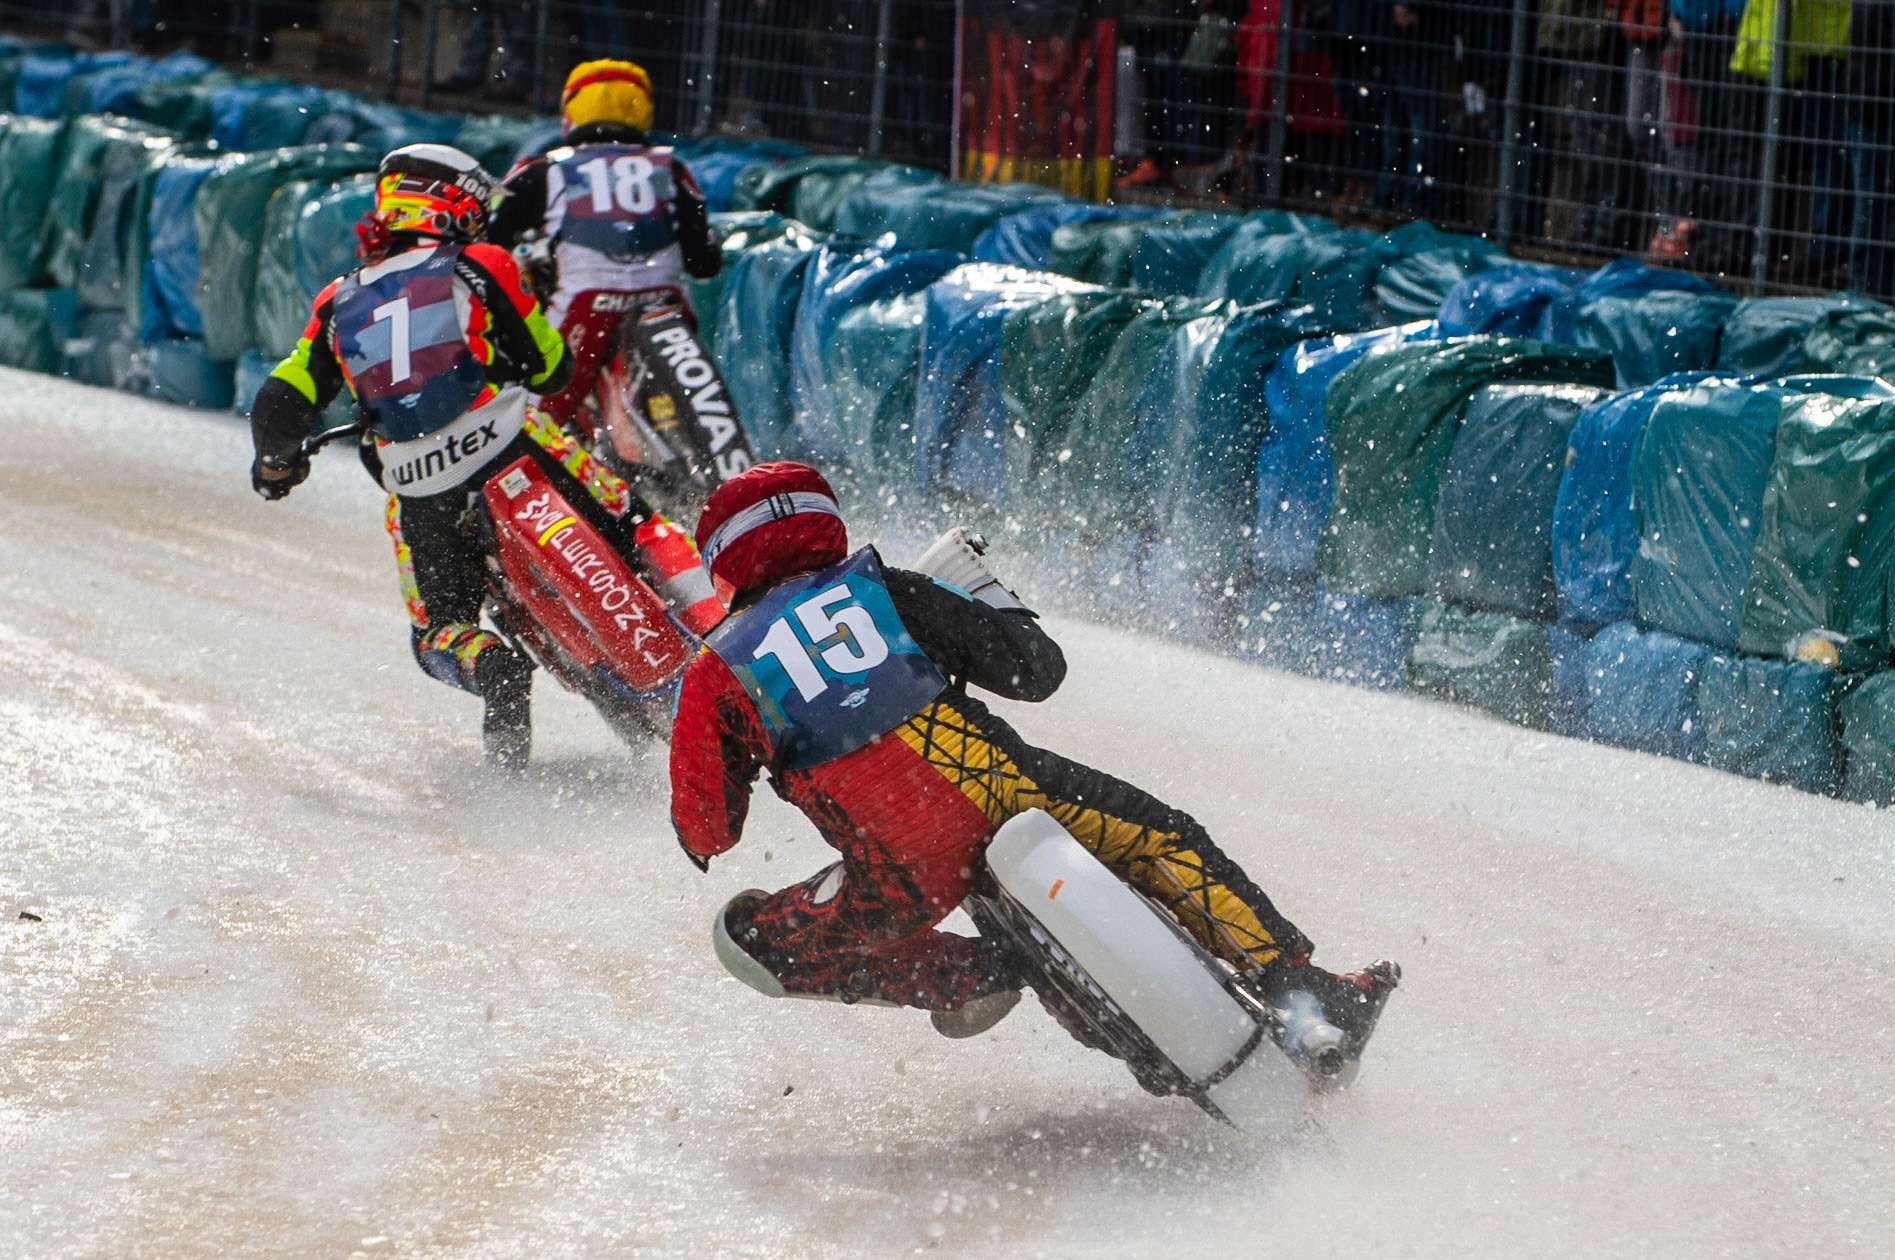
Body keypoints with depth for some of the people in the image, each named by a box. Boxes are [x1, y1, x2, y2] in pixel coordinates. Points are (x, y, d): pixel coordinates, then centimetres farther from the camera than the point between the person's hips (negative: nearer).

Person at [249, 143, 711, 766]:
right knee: (632, 527, 11)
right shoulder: (482, 266, 9)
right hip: (506, 444, -2)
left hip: (416, 486, 2)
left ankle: (488, 665, -18)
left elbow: (280, 409, 11)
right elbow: (552, 368, 14)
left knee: (438, 630, 15)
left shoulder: (338, 305, 16)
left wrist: (277, 463, 32)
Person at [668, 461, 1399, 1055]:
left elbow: (706, 832, 4)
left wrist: (704, 836, 28)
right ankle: (1306, 993, 7)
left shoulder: (715, 674, 11)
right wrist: (981, 591, 30)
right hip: (990, 787, 1)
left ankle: (955, 979, 8)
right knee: (1160, 839, 16)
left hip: (902, 876, -1)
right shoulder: (884, 588, 13)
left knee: (754, 935, 20)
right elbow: (1037, 670, 13)